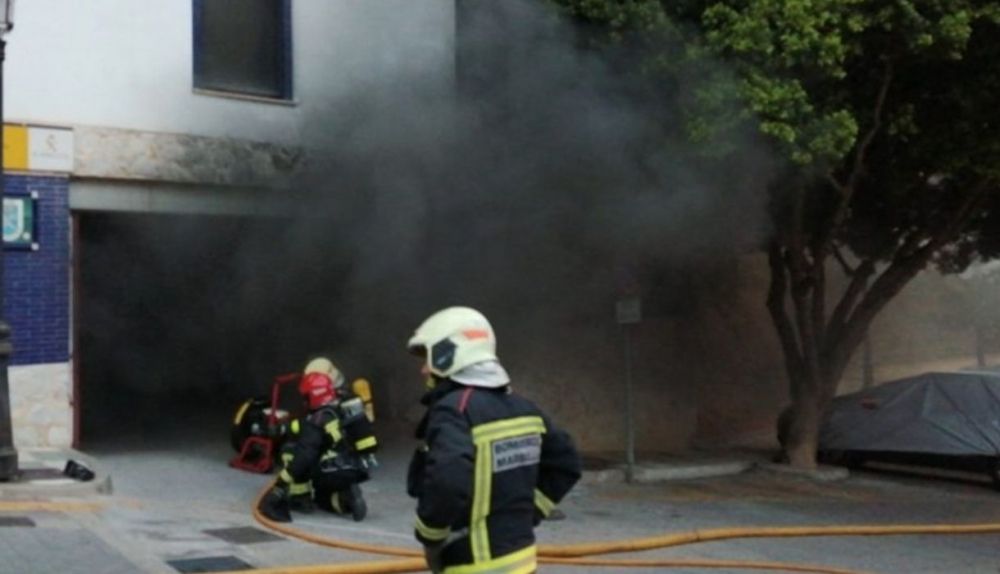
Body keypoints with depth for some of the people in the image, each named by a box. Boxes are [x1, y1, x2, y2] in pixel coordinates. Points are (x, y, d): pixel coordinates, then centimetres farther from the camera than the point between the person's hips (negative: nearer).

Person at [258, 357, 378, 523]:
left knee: (291, 449, 0)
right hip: (361, 470, 8)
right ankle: (345, 498, 5)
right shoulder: (350, 403, 5)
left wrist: (280, 485, -19)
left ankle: (299, 498, 2)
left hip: (338, 473, -8)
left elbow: (305, 455, -21)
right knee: (321, 496, 31)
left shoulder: (320, 418, -15)